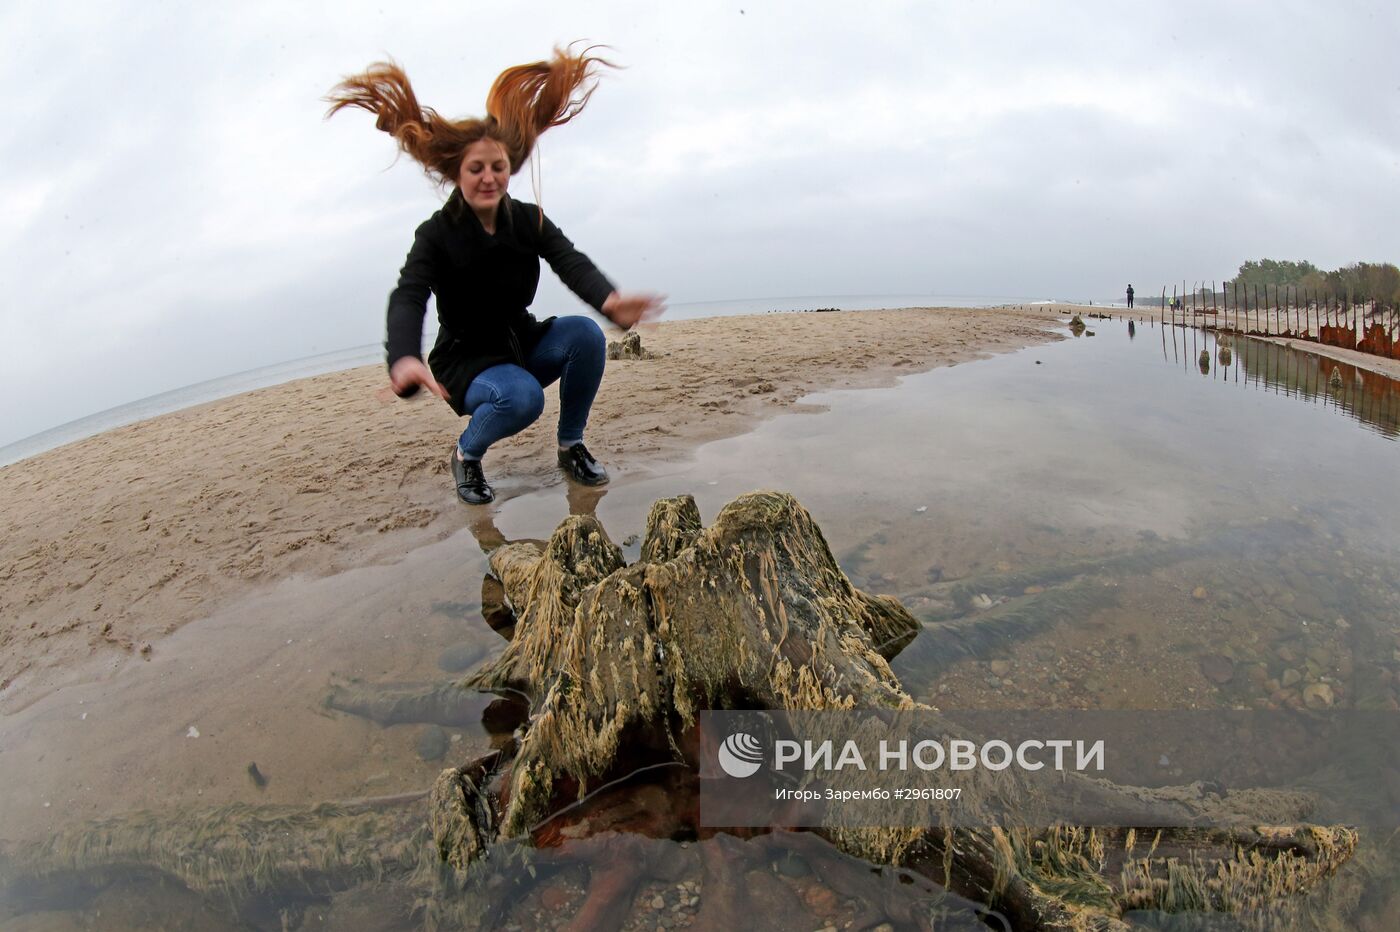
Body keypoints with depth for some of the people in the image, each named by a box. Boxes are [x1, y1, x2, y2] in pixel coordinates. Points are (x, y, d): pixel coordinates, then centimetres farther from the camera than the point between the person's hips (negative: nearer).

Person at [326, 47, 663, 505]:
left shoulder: (529, 221, -5)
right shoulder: (436, 234, -15)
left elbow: (571, 263, -23)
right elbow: (407, 298, -30)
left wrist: (610, 301, -47)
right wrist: (405, 359, -54)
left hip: (523, 343, 4)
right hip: (466, 358, -4)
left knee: (585, 333, -25)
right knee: (521, 397, -36)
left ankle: (571, 446, -7)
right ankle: (466, 453, -4)